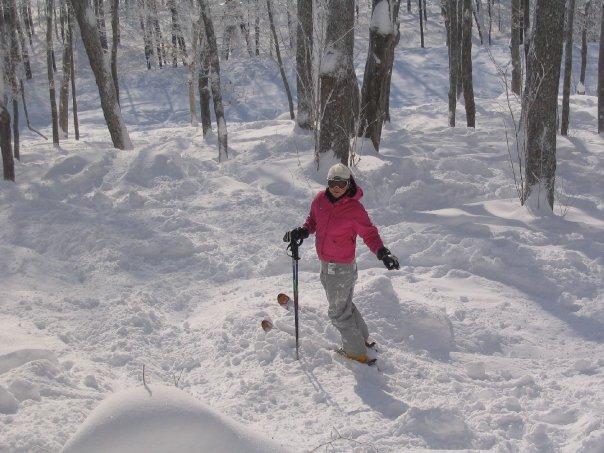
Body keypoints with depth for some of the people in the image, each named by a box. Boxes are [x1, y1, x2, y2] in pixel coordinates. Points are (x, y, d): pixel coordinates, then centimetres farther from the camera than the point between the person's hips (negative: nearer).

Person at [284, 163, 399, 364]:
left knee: (338, 312, 5)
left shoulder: (354, 209, -20)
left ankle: (357, 353, 20)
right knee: (344, 304, 24)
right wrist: (302, 231, -6)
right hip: (326, 264, 7)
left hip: (341, 267, -7)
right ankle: (362, 338, 42)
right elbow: (313, 220, 14)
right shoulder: (320, 199, -3)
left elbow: (369, 233, -13)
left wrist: (382, 253, -28)